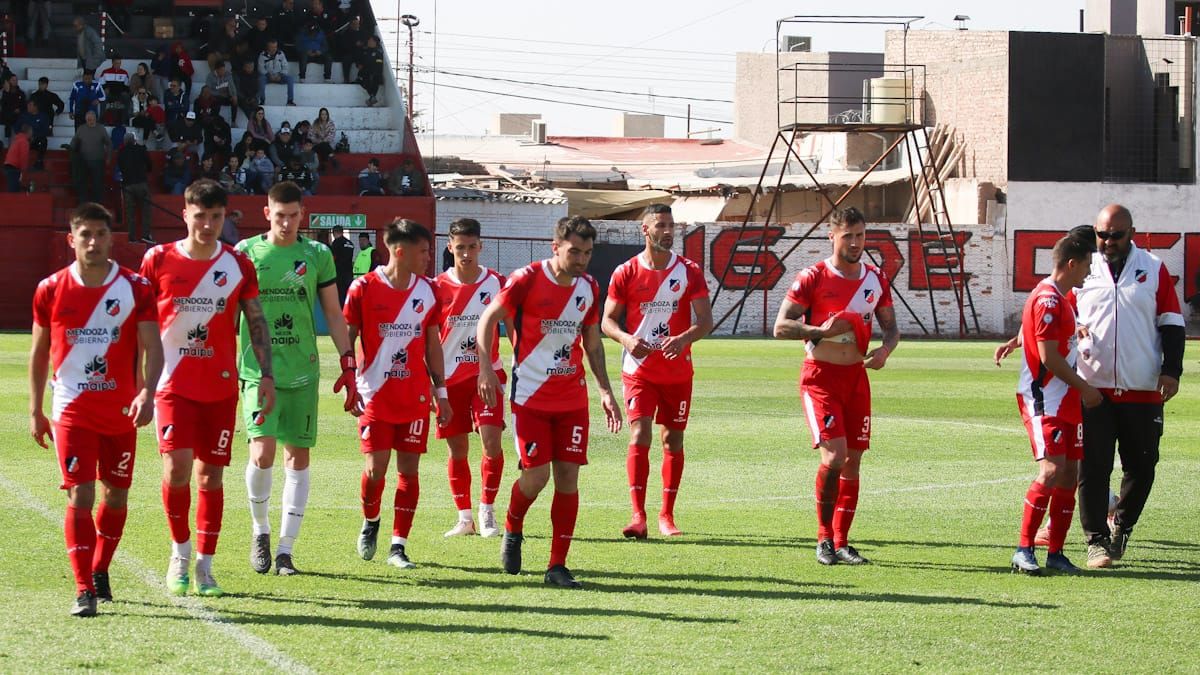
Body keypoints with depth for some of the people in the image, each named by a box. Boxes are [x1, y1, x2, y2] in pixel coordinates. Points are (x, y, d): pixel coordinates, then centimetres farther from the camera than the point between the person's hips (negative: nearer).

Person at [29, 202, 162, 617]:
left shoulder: (135, 288, -3)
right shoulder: (51, 290, -1)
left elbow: (152, 348, -6)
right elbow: (39, 353, 9)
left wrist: (147, 392, -23)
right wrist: (35, 411, 8)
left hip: (121, 411, 1)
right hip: (71, 411, -1)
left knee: (116, 495, 10)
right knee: (80, 496, -10)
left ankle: (100, 570, 31)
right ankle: (83, 590, -8)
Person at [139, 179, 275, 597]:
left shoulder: (238, 265, 3)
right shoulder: (159, 260, -1)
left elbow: (256, 322, 9)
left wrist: (267, 374, 1)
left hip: (221, 386, 2)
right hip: (174, 385, -2)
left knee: (211, 474, 4)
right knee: (177, 466, -15)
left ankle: (205, 565, 13)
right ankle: (181, 551, 6)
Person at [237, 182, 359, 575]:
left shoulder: (317, 255, 6)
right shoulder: (246, 253, 3)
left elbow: (333, 313, 12)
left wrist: (348, 365, 7)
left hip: (302, 371, 2)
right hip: (257, 370, -2)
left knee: (298, 457, 2)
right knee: (262, 454, -14)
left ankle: (285, 550, 9)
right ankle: (260, 531, 10)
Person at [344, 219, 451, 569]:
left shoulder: (427, 291, 6)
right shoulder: (364, 288, -6)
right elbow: (347, 340, -1)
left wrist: (441, 391, 11)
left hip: (415, 396, 3)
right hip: (376, 395, -3)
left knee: (409, 469, 0)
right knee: (375, 467, -7)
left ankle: (398, 546, 6)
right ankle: (370, 522, 23)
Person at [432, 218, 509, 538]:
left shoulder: (497, 283, 0)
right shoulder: (438, 287, -1)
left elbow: (512, 328, 8)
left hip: (487, 374, -1)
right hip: (450, 377, 1)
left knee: (491, 441, -13)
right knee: (458, 449, 5)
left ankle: (487, 512, 1)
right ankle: (464, 517, 16)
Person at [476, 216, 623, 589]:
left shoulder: (589, 288, 6)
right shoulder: (527, 280, -10)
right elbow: (488, 319, -4)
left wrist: (605, 390, 13)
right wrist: (485, 368, -16)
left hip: (572, 397, 4)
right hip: (530, 395, -4)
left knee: (568, 476, -2)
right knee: (537, 475, -9)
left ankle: (557, 566, 3)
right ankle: (512, 530, 23)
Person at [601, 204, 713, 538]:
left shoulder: (690, 272, 0)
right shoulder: (626, 273, -1)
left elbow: (706, 320, -3)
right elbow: (607, 320, 2)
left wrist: (684, 338, -24)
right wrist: (626, 339, -20)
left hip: (678, 370, 2)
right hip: (639, 369, -2)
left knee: (673, 440, 7)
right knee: (640, 435, -14)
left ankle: (667, 514, 17)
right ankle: (638, 515, -18)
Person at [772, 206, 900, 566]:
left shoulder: (876, 280, 7)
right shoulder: (813, 278, -8)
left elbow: (891, 326, 16)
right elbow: (780, 327, -10)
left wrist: (885, 350, -7)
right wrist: (820, 331, -25)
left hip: (857, 377, 5)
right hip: (820, 377, -5)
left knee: (853, 461, 5)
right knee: (834, 455, -17)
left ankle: (841, 542, 14)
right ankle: (824, 539, -1)